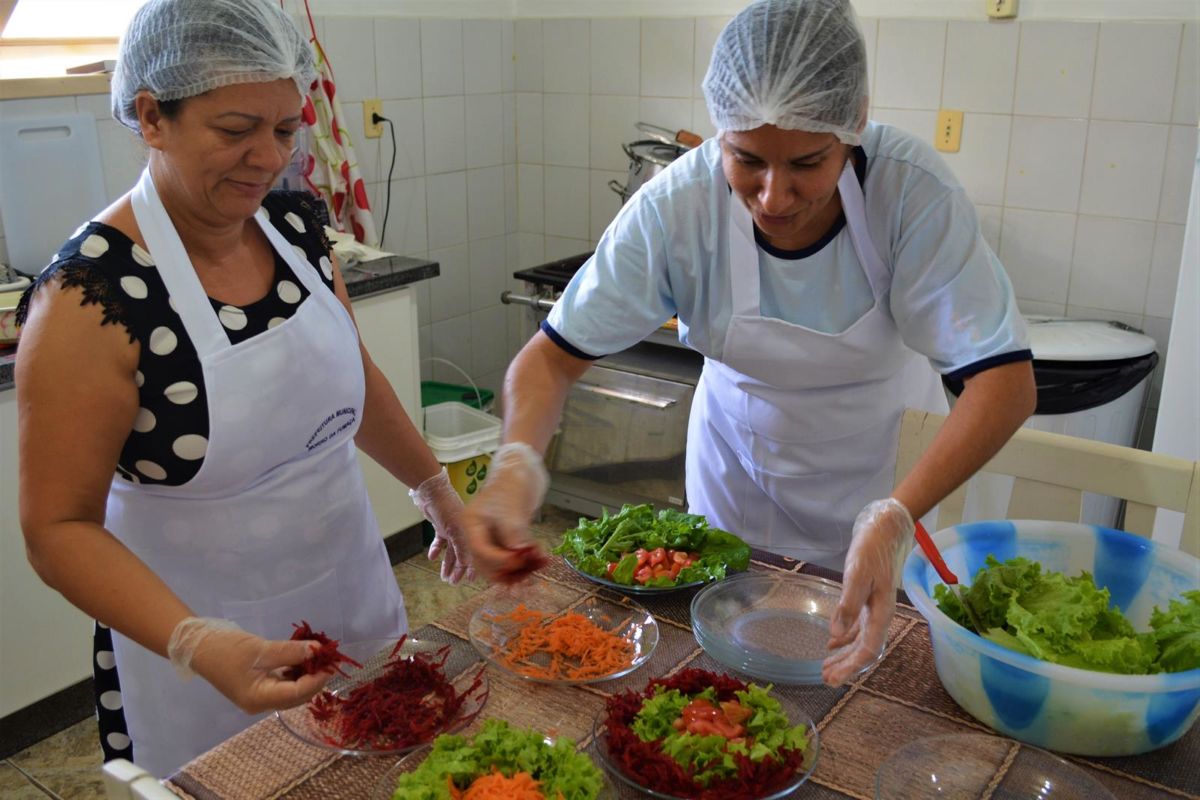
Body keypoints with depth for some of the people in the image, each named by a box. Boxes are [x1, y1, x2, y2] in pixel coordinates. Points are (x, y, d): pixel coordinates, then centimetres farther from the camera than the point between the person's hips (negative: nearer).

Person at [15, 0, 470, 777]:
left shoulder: (296, 226, -5)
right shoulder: (91, 299, -23)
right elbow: (60, 528, -20)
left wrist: (434, 485, 16)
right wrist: (198, 644, -34)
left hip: (354, 589, 6)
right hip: (205, 635, -5)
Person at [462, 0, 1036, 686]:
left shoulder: (912, 188, -32)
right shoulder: (676, 205, -29)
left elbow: (1007, 380, -34)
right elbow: (554, 354, -24)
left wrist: (896, 518, -49)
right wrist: (518, 462, -45)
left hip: (884, 466, -1)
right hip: (738, 449, 1)